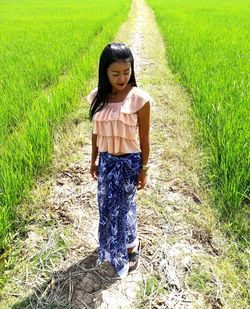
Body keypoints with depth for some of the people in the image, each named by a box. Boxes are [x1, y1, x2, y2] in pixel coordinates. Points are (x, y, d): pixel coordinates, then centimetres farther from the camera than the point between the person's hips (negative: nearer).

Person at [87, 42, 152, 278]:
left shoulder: (139, 98, -17)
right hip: (106, 160, 5)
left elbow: (144, 138, -10)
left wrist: (143, 169, -6)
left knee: (124, 207, 11)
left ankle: (130, 246, 39)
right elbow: (96, 131, 6)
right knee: (106, 205, 20)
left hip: (129, 162, -4)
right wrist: (94, 160, 11)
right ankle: (110, 245, 47)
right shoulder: (98, 96, -4)